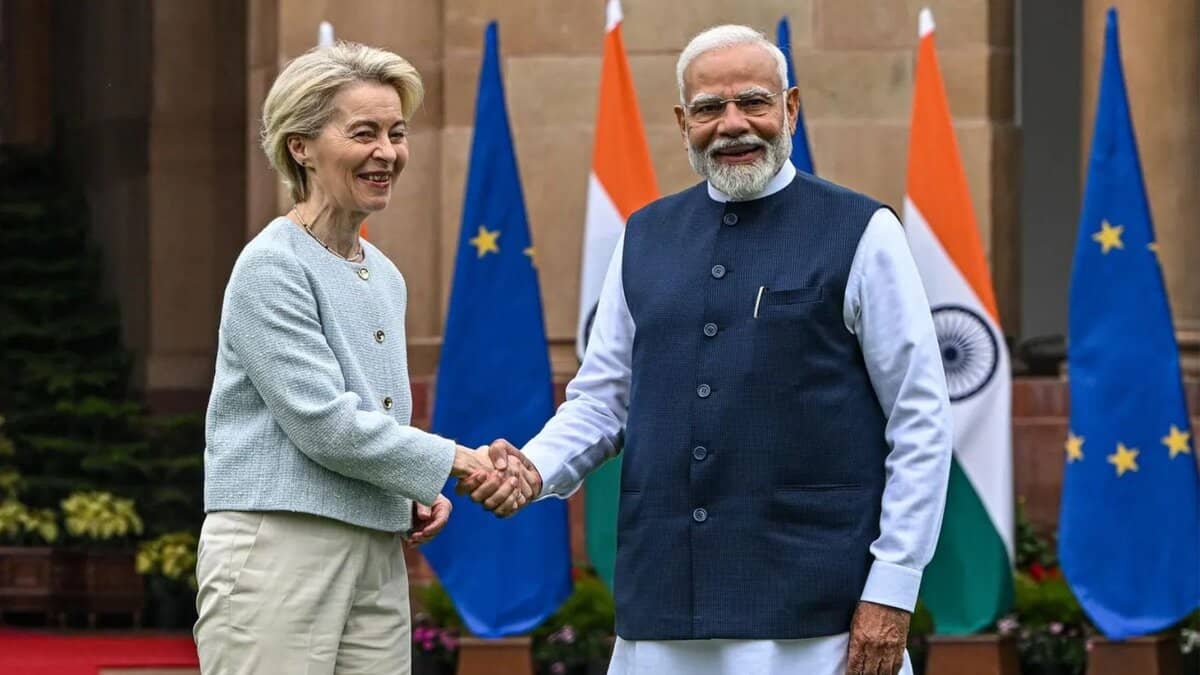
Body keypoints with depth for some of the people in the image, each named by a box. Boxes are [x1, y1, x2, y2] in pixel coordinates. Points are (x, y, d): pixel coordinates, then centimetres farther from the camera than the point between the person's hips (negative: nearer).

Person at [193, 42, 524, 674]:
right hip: (278, 551, -7)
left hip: (378, 564, 7)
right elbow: (323, 422, -15)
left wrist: (418, 494, 6)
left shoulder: (385, 278, 16)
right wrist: (452, 462, -8)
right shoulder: (271, 267, -8)